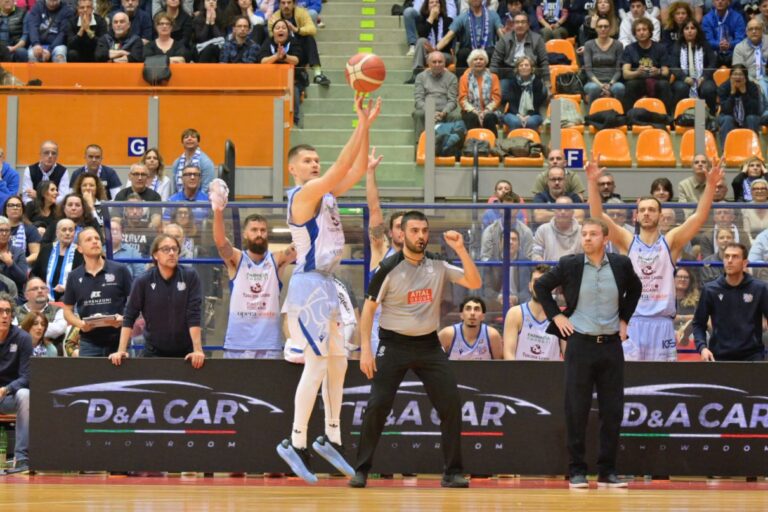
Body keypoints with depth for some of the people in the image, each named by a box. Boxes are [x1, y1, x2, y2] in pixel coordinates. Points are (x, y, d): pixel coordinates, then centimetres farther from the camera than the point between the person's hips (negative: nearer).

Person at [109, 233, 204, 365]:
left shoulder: (190, 277, -7)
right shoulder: (143, 281, -6)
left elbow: (194, 315, -12)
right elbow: (129, 317, -5)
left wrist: (198, 350, -20)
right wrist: (121, 350, -14)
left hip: (185, 352, 0)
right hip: (153, 351, 0)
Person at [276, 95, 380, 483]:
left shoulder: (325, 193, 13)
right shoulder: (304, 194, -13)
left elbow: (356, 169, 10)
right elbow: (343, 165, -21)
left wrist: (366, 125, 0)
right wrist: (362, 123, -21)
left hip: (326, 285, 10)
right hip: (308, 286, -10)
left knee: (338, 362, 13)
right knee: (316, 364, -10)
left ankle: (331, 439, 21)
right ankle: (295, 444, -5)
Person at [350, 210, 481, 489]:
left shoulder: (438, 266, 1)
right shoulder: (389, 268, -8)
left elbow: (474, 283, -7)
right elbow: (369, 308, -5)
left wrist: (460, 249, -18)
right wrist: (365, 349, -13)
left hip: (429, 345, 3)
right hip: (393, 344, -3)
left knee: (451, 405, -5)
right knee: (377, 405, -10)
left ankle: (452, 473, 4)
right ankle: (361, 470, 1)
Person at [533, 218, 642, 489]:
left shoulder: (621, 264, 3)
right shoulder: (569, 265, -3)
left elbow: (635, 288, 22)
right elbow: (541, 286, 9)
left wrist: (624, 318, 13)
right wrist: (556, 316, 2)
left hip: (611, 344, 2)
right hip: (580, 344, -2)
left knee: (613, 411, 3)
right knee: (577, 411, -1)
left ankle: (607, 471, 10)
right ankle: (576, 471, 6)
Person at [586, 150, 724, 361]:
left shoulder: (670, 242, 7)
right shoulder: (627, 241, 6)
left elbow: (700, 216, -4)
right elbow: (597, 216, -5)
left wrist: (710, 184, -17)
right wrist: (593, 182, -17)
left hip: (662, 323, 1)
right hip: (631, 323, 0)